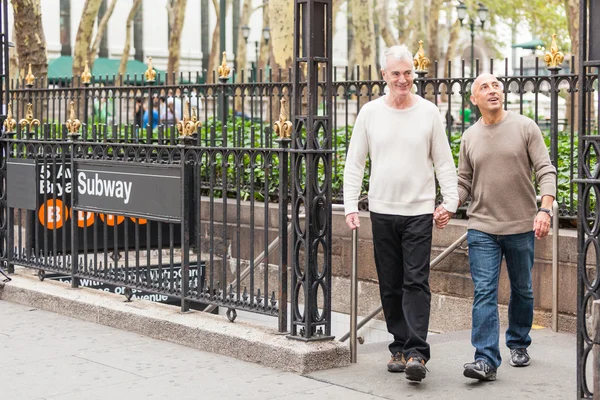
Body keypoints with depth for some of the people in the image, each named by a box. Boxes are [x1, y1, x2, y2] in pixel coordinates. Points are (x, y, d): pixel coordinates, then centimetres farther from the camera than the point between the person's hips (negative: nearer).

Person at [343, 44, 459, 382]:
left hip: (419, 212, -2)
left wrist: (450, 201, -6)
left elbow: (444, 162, 5)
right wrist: (351, 206, 0)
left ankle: (416, 353, -11)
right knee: (391, 286, 8)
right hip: (382, 211, 2)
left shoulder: (429, 112, 2)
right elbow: (355, 163, 8)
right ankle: (400, 347, 18)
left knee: (416, 282, -9)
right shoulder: (370, 113, 5)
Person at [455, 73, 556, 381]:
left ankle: (518, 344, 34)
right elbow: (464, 182, 11)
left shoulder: (525, 127, -1)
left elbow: (545, 171, -4)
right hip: (482, 228, 1)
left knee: (522, 291, 14)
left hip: (522, 227, 0)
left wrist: (545, 209, -17)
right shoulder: (469, 137, 6)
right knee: (484, 292, -9)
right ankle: (486, 360, -13)